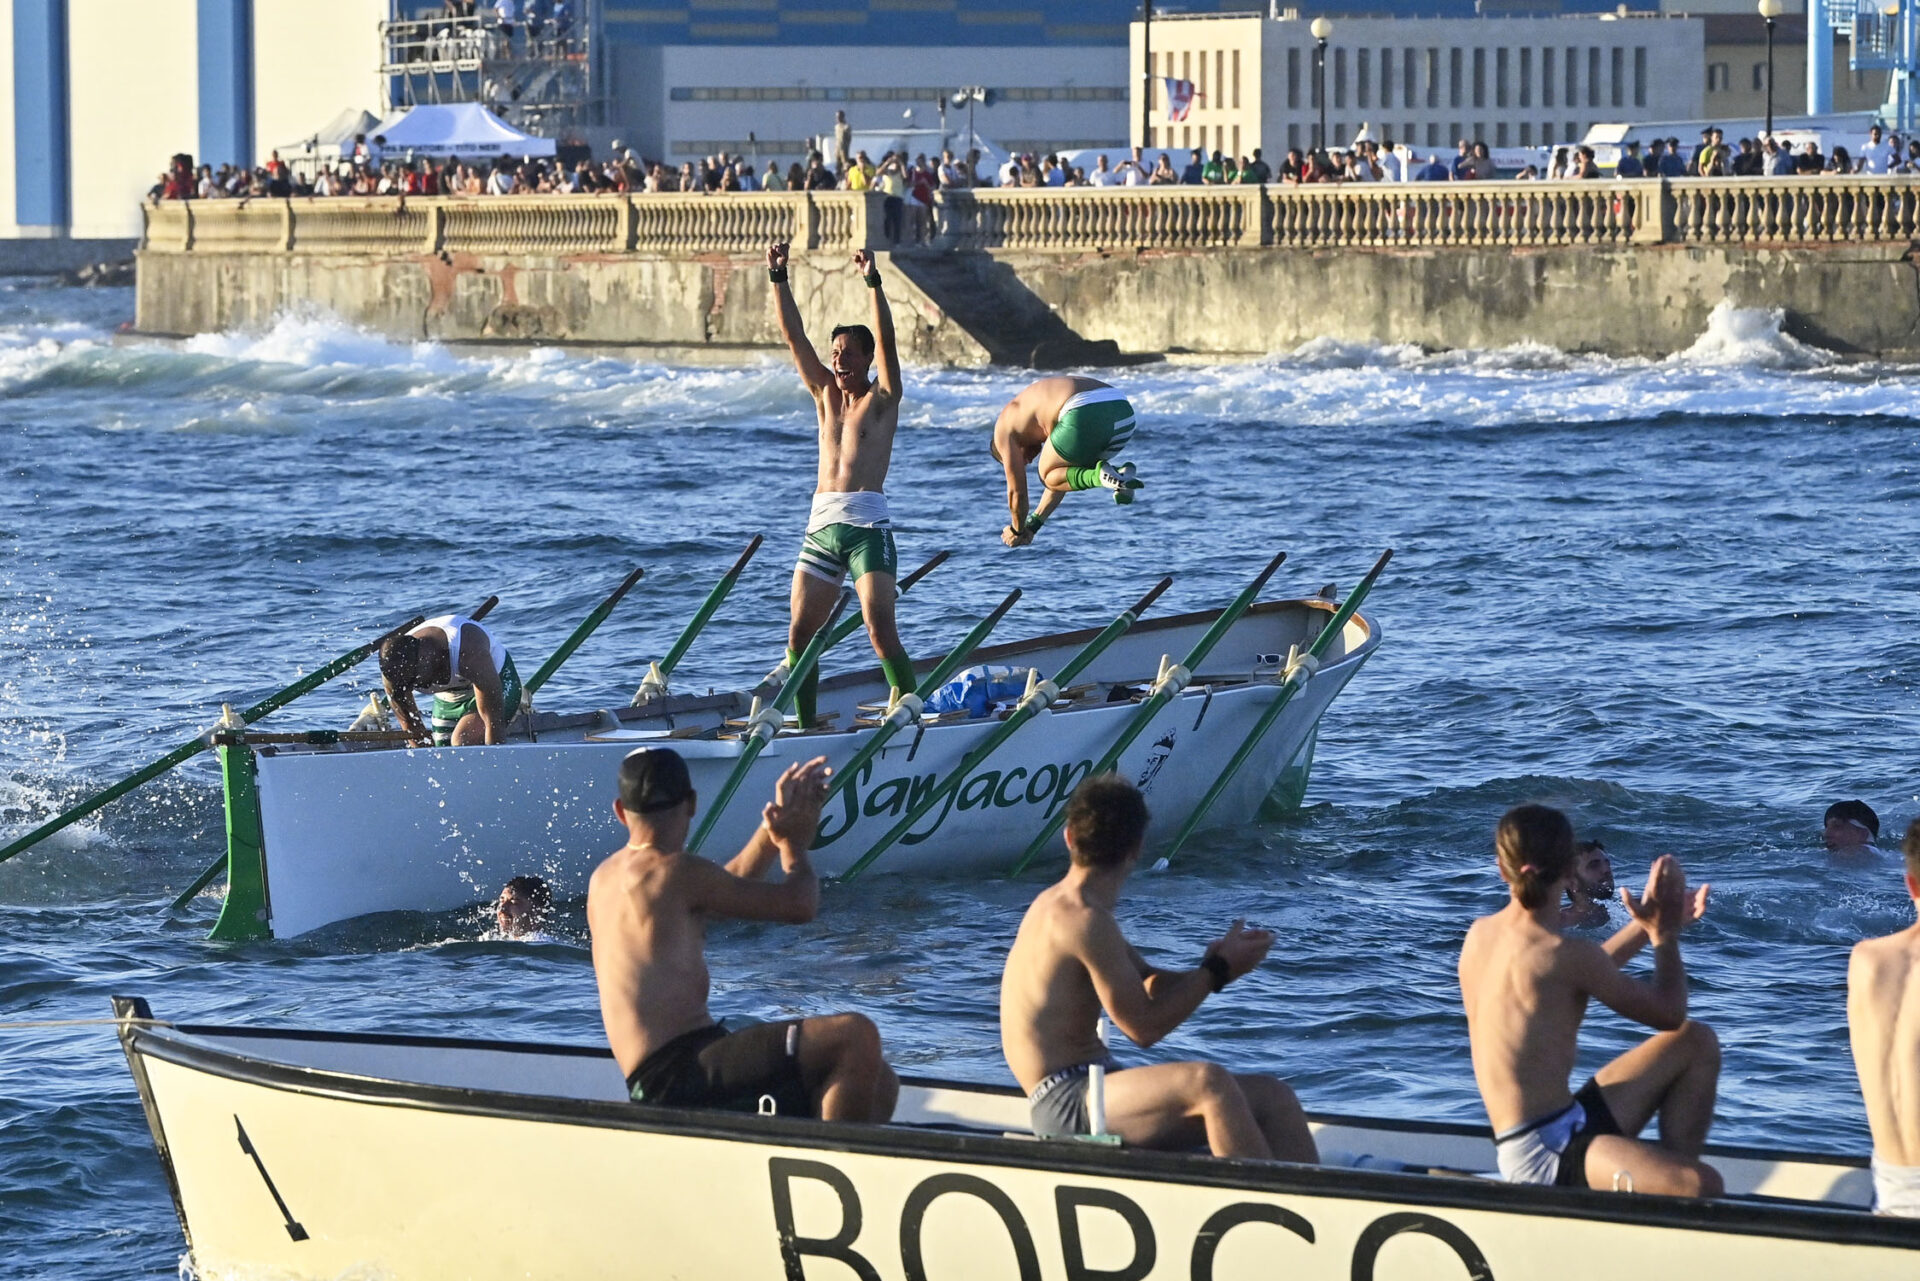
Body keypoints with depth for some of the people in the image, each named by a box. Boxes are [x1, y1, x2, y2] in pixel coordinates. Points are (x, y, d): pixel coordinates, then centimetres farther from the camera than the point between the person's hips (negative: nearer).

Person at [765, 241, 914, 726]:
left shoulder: (882, 398, 5)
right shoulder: (825, 392, 18)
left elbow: (886, 340, -9)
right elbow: (794, 337, 12)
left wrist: (873, 283, -19)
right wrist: (778, 279, 3)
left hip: (867, 522, -6)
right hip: (822, 522, 6)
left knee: (880, 630, -16)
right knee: (800, 632, 2)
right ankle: (805, 723, 10)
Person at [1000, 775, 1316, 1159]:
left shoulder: (1060, 905, 16)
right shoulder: (1084, 921, -16)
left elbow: (1150, 985, 22)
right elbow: (1145, 1027, -15)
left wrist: (1212, 967, 3)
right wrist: (1217, 970, -4)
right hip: (1065, 1104, -10)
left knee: (1273, 1098, 1)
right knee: (1208, 1082, -34)